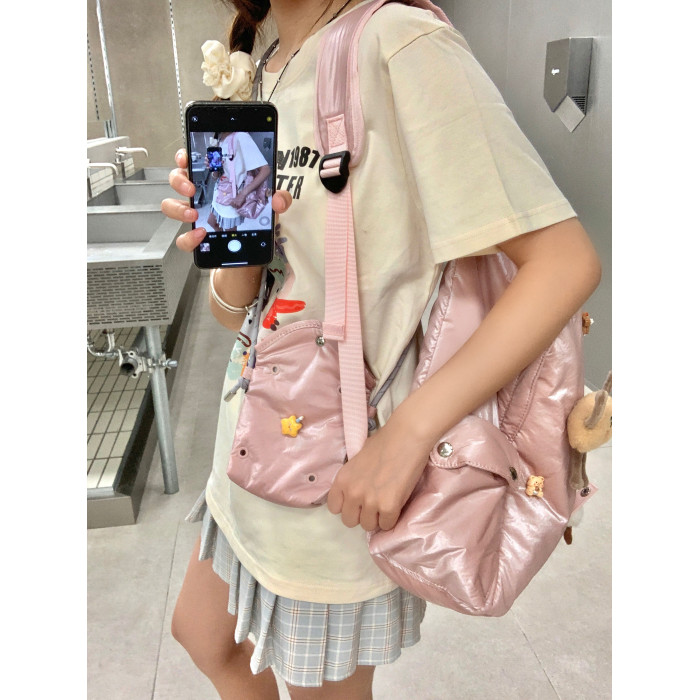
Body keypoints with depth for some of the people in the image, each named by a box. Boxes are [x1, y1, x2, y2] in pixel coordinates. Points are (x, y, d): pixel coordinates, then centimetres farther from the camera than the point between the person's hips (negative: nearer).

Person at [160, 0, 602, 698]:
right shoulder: (259, 85, 6)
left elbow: (566, 261, -23)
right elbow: (237, 312, 4)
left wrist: (408, 432, -27)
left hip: (342, 483, -7)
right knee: (201, 633, 29)